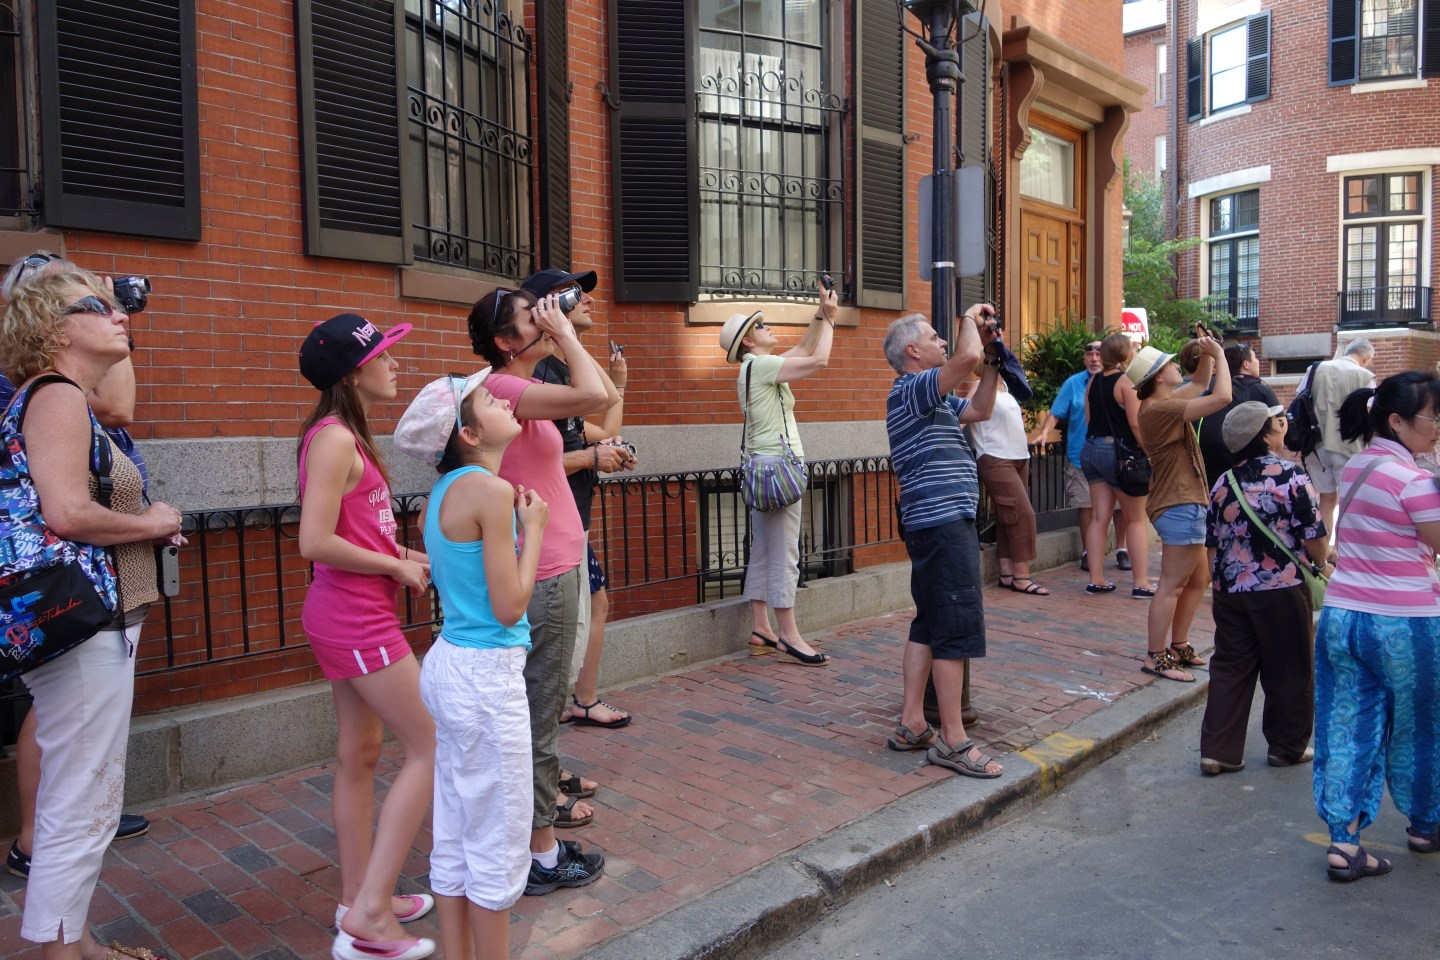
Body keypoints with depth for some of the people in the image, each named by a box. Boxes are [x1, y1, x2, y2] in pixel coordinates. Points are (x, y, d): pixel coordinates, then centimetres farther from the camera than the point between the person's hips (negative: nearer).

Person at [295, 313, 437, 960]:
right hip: (356, 618, -10)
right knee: (430, 748, -4)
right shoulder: (334, 438, -17)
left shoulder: (345, 435, 12)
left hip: (350, 614, 10)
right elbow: (315, 542, -23)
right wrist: (398, 568, -13)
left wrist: (402, 555, 5)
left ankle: (358, 899, 29)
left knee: (359, 754, 16)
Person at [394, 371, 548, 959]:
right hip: (486, 675, -9)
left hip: (449, 664, 9)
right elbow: (508, 607, -19)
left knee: (455, 833, 18)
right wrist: (533, 528, -8)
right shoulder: (491, 491, -19)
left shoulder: (445, 491, 8)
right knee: (498, 841, 7)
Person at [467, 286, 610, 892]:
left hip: (557, 563, 11)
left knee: (543, 702, 22)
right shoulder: (502, 388, -18)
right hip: (543, 573, -11)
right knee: (540, 710, 0)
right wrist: (565, 335, -19)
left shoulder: (525, 390, 13)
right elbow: (593, 396, -30)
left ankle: (541, 802, 39)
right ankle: (541, 853, 12)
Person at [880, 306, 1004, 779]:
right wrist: (970, 319, -5)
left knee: (929, 625, 12)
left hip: (934, 524, 11)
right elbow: (966, 357, -25)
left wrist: (993, 356, 17)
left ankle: (911, 724, 18)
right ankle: (953, 741, -2)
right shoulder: (910, 389, -12)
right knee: (957, 628, -8)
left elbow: (980, 410, 25)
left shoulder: (933, 398, 21)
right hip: (944, 523, -11)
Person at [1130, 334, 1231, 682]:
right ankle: (1155, 657, 2)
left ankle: (1178, 647, 27)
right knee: (1172, 585, -5)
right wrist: (1219, 355, -10)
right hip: (1180, 506, -11)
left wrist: (1207, 353, 11)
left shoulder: (1163, 403, 12)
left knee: (1198, 579, 18)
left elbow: (1201, 384, 27)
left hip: (1187, 503, 11)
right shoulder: (1160, 410, -20)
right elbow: (1222, 397, -23)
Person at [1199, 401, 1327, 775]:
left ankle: (1218, 750, 10)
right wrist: (1320, 564, 10)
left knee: (1230, 669, 10)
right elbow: (1315, 539, -10)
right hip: (1282, 590, -4)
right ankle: (1288, 746, 26)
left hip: (1230, 589, 4)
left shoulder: (1223, 483, 3)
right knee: (1289, 671, 13)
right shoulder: (1292, 477, -12)